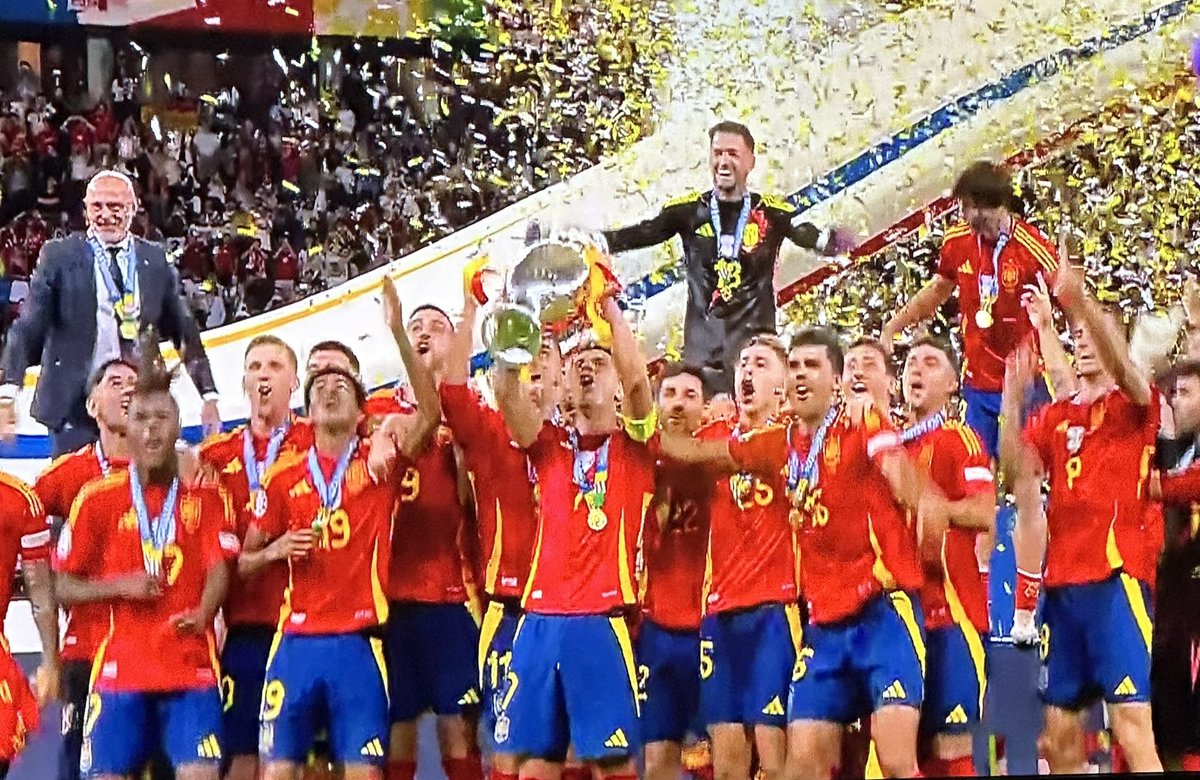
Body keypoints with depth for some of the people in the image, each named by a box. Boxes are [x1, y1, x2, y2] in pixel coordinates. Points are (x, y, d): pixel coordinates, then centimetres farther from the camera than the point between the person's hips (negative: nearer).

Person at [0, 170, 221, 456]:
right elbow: (27, 329, -4)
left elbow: (184, 333, 16)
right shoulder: (59, 256, 1)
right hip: (75, 408, -2)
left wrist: (208, 394, 13)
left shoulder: (156, 261, 10)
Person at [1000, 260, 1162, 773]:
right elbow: (1016, 468, 2)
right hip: (1062, 585, 6)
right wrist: (1012, 398, -10)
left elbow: (1122, 367, -21)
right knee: (1059, 738, 9)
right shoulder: (1055, 417, 16)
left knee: (1132, 725, -15)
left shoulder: (1134, 407, 2)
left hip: (1115, 581, -6)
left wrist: (1077, 299, -36)